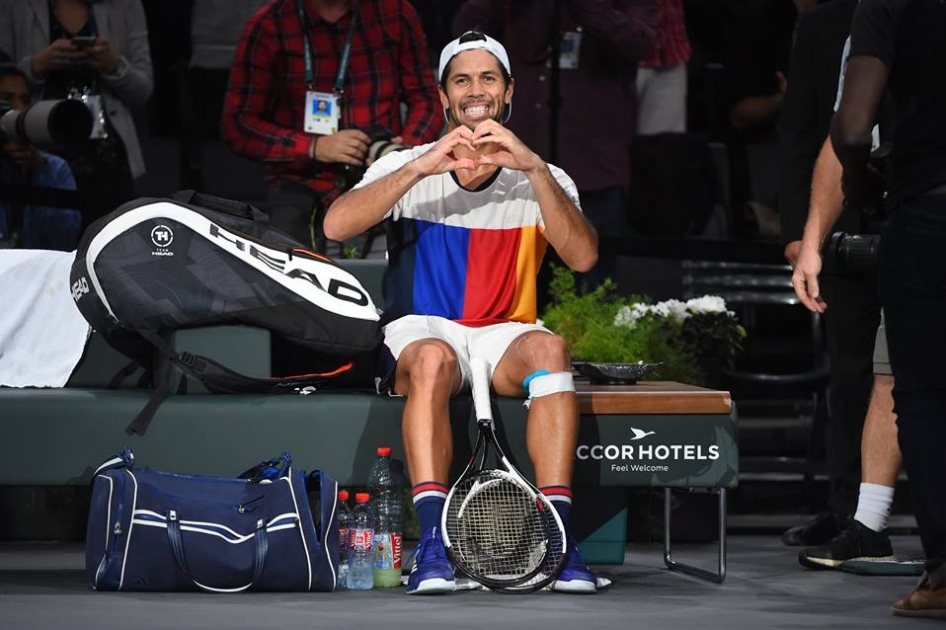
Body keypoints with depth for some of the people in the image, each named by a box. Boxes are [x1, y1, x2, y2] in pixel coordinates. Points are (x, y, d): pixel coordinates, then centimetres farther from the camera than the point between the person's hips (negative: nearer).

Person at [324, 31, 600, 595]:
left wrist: (534, 168, -23)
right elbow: (337, 225, -14)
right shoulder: (409, 167, 4)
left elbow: (583, 256, -13)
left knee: (549, 347, -33)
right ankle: (433, 542, -42)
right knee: (433, 357, -37)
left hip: (504, 336, 1)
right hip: (422, 332, -1)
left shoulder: (542, 179, 6)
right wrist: (423, 167, -23)